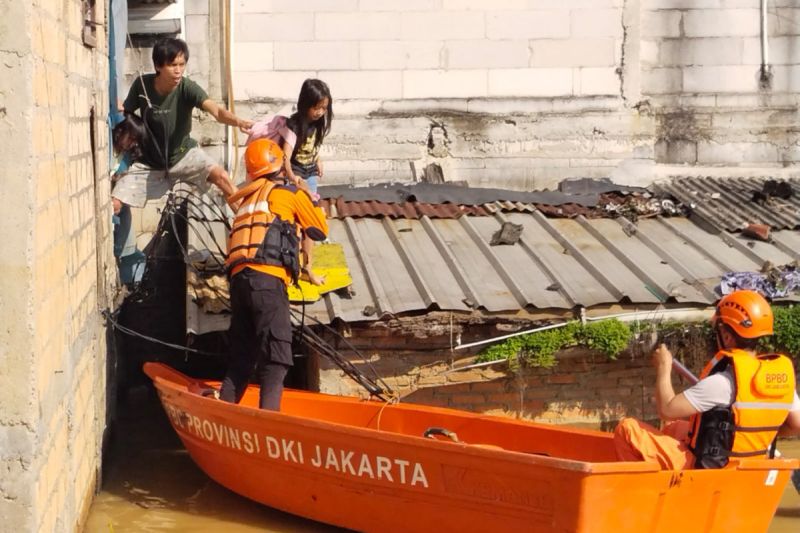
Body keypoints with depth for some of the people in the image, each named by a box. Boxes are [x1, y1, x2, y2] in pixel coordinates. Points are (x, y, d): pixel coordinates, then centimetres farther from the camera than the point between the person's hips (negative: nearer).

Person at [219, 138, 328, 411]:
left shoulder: (246, 199, 28)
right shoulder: (290, 194, 11)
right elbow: (320, 231, 19)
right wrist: (311, 199, 34)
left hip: (238, 278, 6)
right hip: (267, 279, -6)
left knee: (240, 360, 13)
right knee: (275, 360, -12)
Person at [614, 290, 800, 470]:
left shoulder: (723, 381, -25)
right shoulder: (782, 376, -5)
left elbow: (667, 409, -22)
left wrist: (663, 368, -6)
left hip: (705, 468, -8)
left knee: (627, 428, -3)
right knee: (675, 428, 32)